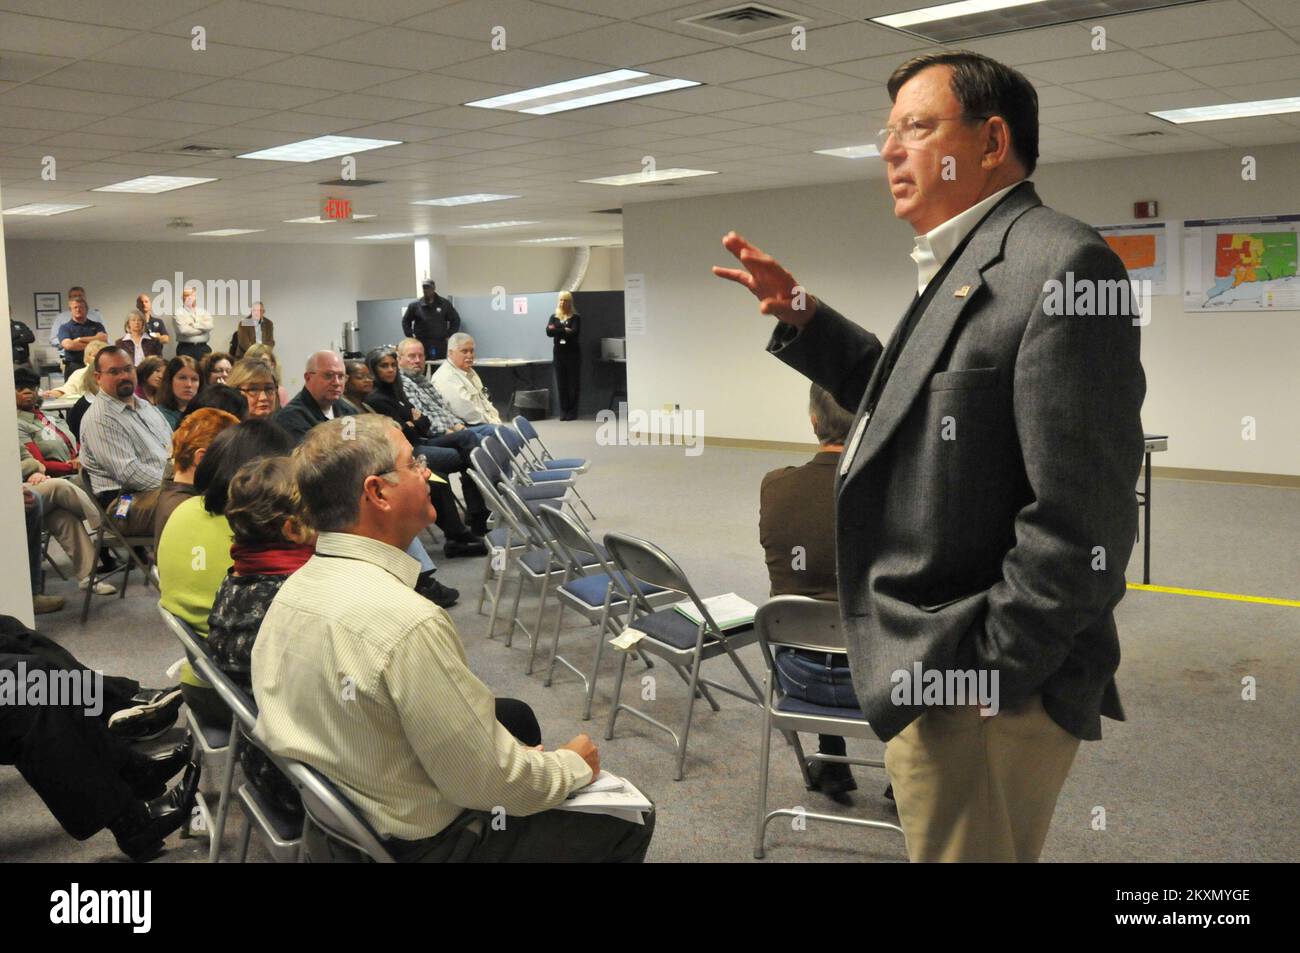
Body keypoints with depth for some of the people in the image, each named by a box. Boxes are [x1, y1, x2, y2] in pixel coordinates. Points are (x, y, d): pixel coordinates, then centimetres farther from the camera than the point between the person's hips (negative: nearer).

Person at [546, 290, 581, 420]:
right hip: (558, 353, 3)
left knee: (573, 383, -1)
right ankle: (563, 412, 9)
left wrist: (557, 330, -10)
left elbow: (574, 332, -16)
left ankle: (572, 412, 4)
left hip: (573, 353, -3)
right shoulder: (554, 317, 9)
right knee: (561, 383, 3)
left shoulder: (575, 317, 0)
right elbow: (548, 332, -6)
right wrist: (565, 330, -15)